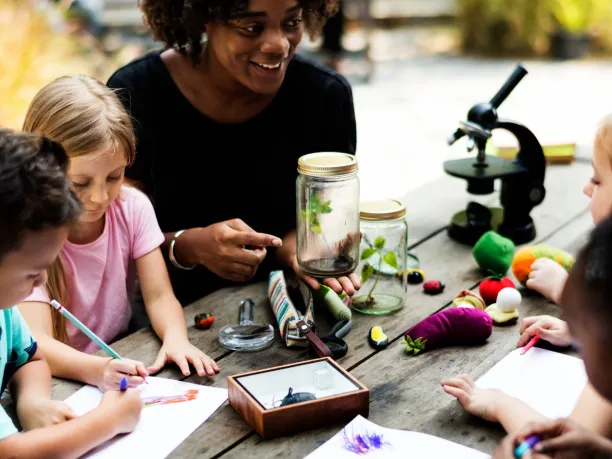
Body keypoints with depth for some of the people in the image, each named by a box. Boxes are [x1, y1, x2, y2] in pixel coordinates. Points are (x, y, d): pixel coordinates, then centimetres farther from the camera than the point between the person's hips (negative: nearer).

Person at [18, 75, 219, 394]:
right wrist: (97, 370, -45)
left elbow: (159, 296, -7)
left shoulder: (133, 208, -4)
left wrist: (175, 338, -29)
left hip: (125, 362, 3)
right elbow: (36, 343, -26)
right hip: (56, 384, -3)